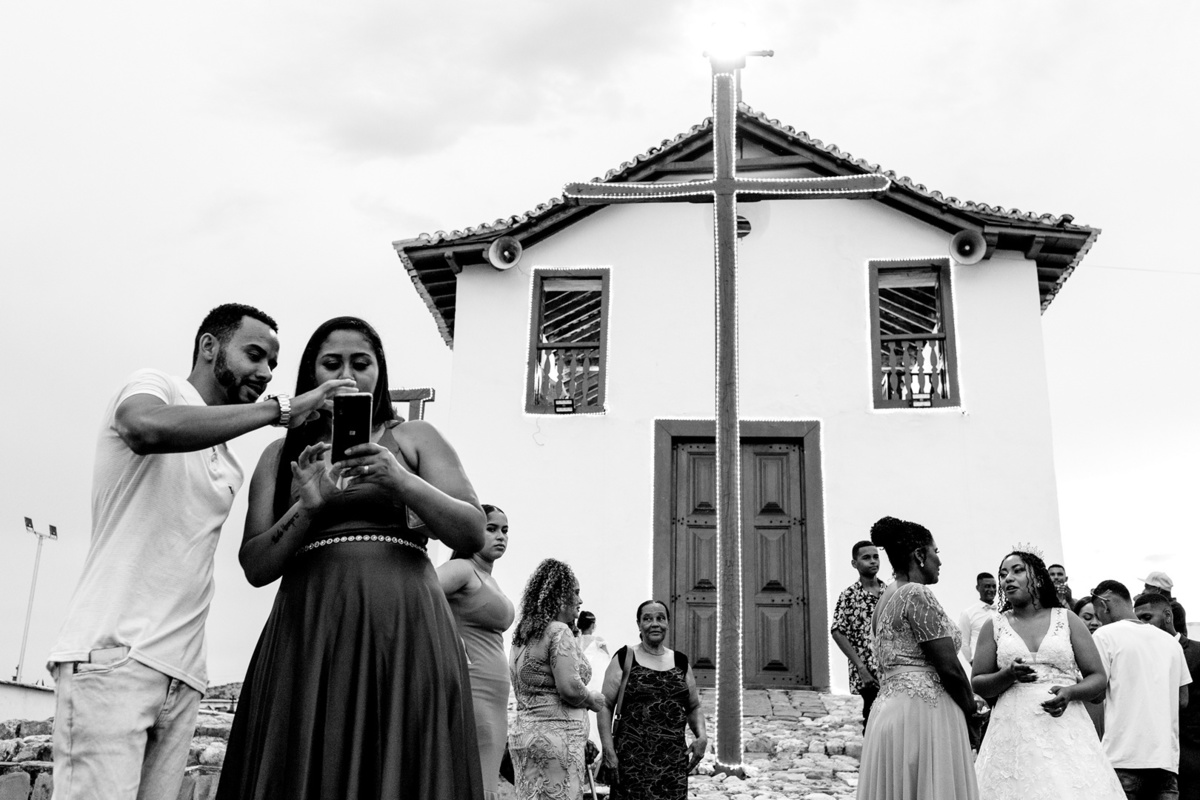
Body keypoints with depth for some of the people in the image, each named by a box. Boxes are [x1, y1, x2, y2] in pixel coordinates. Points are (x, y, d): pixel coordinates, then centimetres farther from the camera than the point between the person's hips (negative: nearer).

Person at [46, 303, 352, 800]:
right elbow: (147, 428, -22)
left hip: (182, 674, 7)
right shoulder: (154, 386, 3)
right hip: (113, 654, -7)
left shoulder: (231, 467, 23)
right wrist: (281, 410, -19)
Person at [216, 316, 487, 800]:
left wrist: (401, 481, -12)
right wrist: (307, 506, -9)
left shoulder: (415, 438, 12)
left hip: (404, 635, -1)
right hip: (308, 638, 2)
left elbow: (473, 534, 3)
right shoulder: (282, 455, 16)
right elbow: (255, 567, 8)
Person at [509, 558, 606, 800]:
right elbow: (569, 687, -20)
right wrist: (593, 700, -2)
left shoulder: (522, 634, 15)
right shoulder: (559, 631, -11)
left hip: (523, 731, 9)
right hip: (555, 735, -9)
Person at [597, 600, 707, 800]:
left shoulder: (681, 662, 13)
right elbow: (606, 706, 0)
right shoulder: (624, 659, 2)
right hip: (632, 758, -3)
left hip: (674, 759, 3)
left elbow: (694, 707, 20)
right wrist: (608, 748, -9)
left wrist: (702, 735, 2)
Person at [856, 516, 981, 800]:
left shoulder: (887, 598, 16)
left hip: (891, 707, 9)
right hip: (923, 712, -9)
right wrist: (972, 709, 2)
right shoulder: (917, 594, -12)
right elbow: (949, 666, -14)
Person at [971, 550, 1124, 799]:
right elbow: (977, 684, 6)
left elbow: (1098, 678, 7)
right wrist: (1009, 675, -13)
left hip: (1065, 729, 0)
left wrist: (1070, 692, -12)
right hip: (1014, 734, 0)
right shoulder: (994, 626, 9)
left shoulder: (1067, 619, 8)